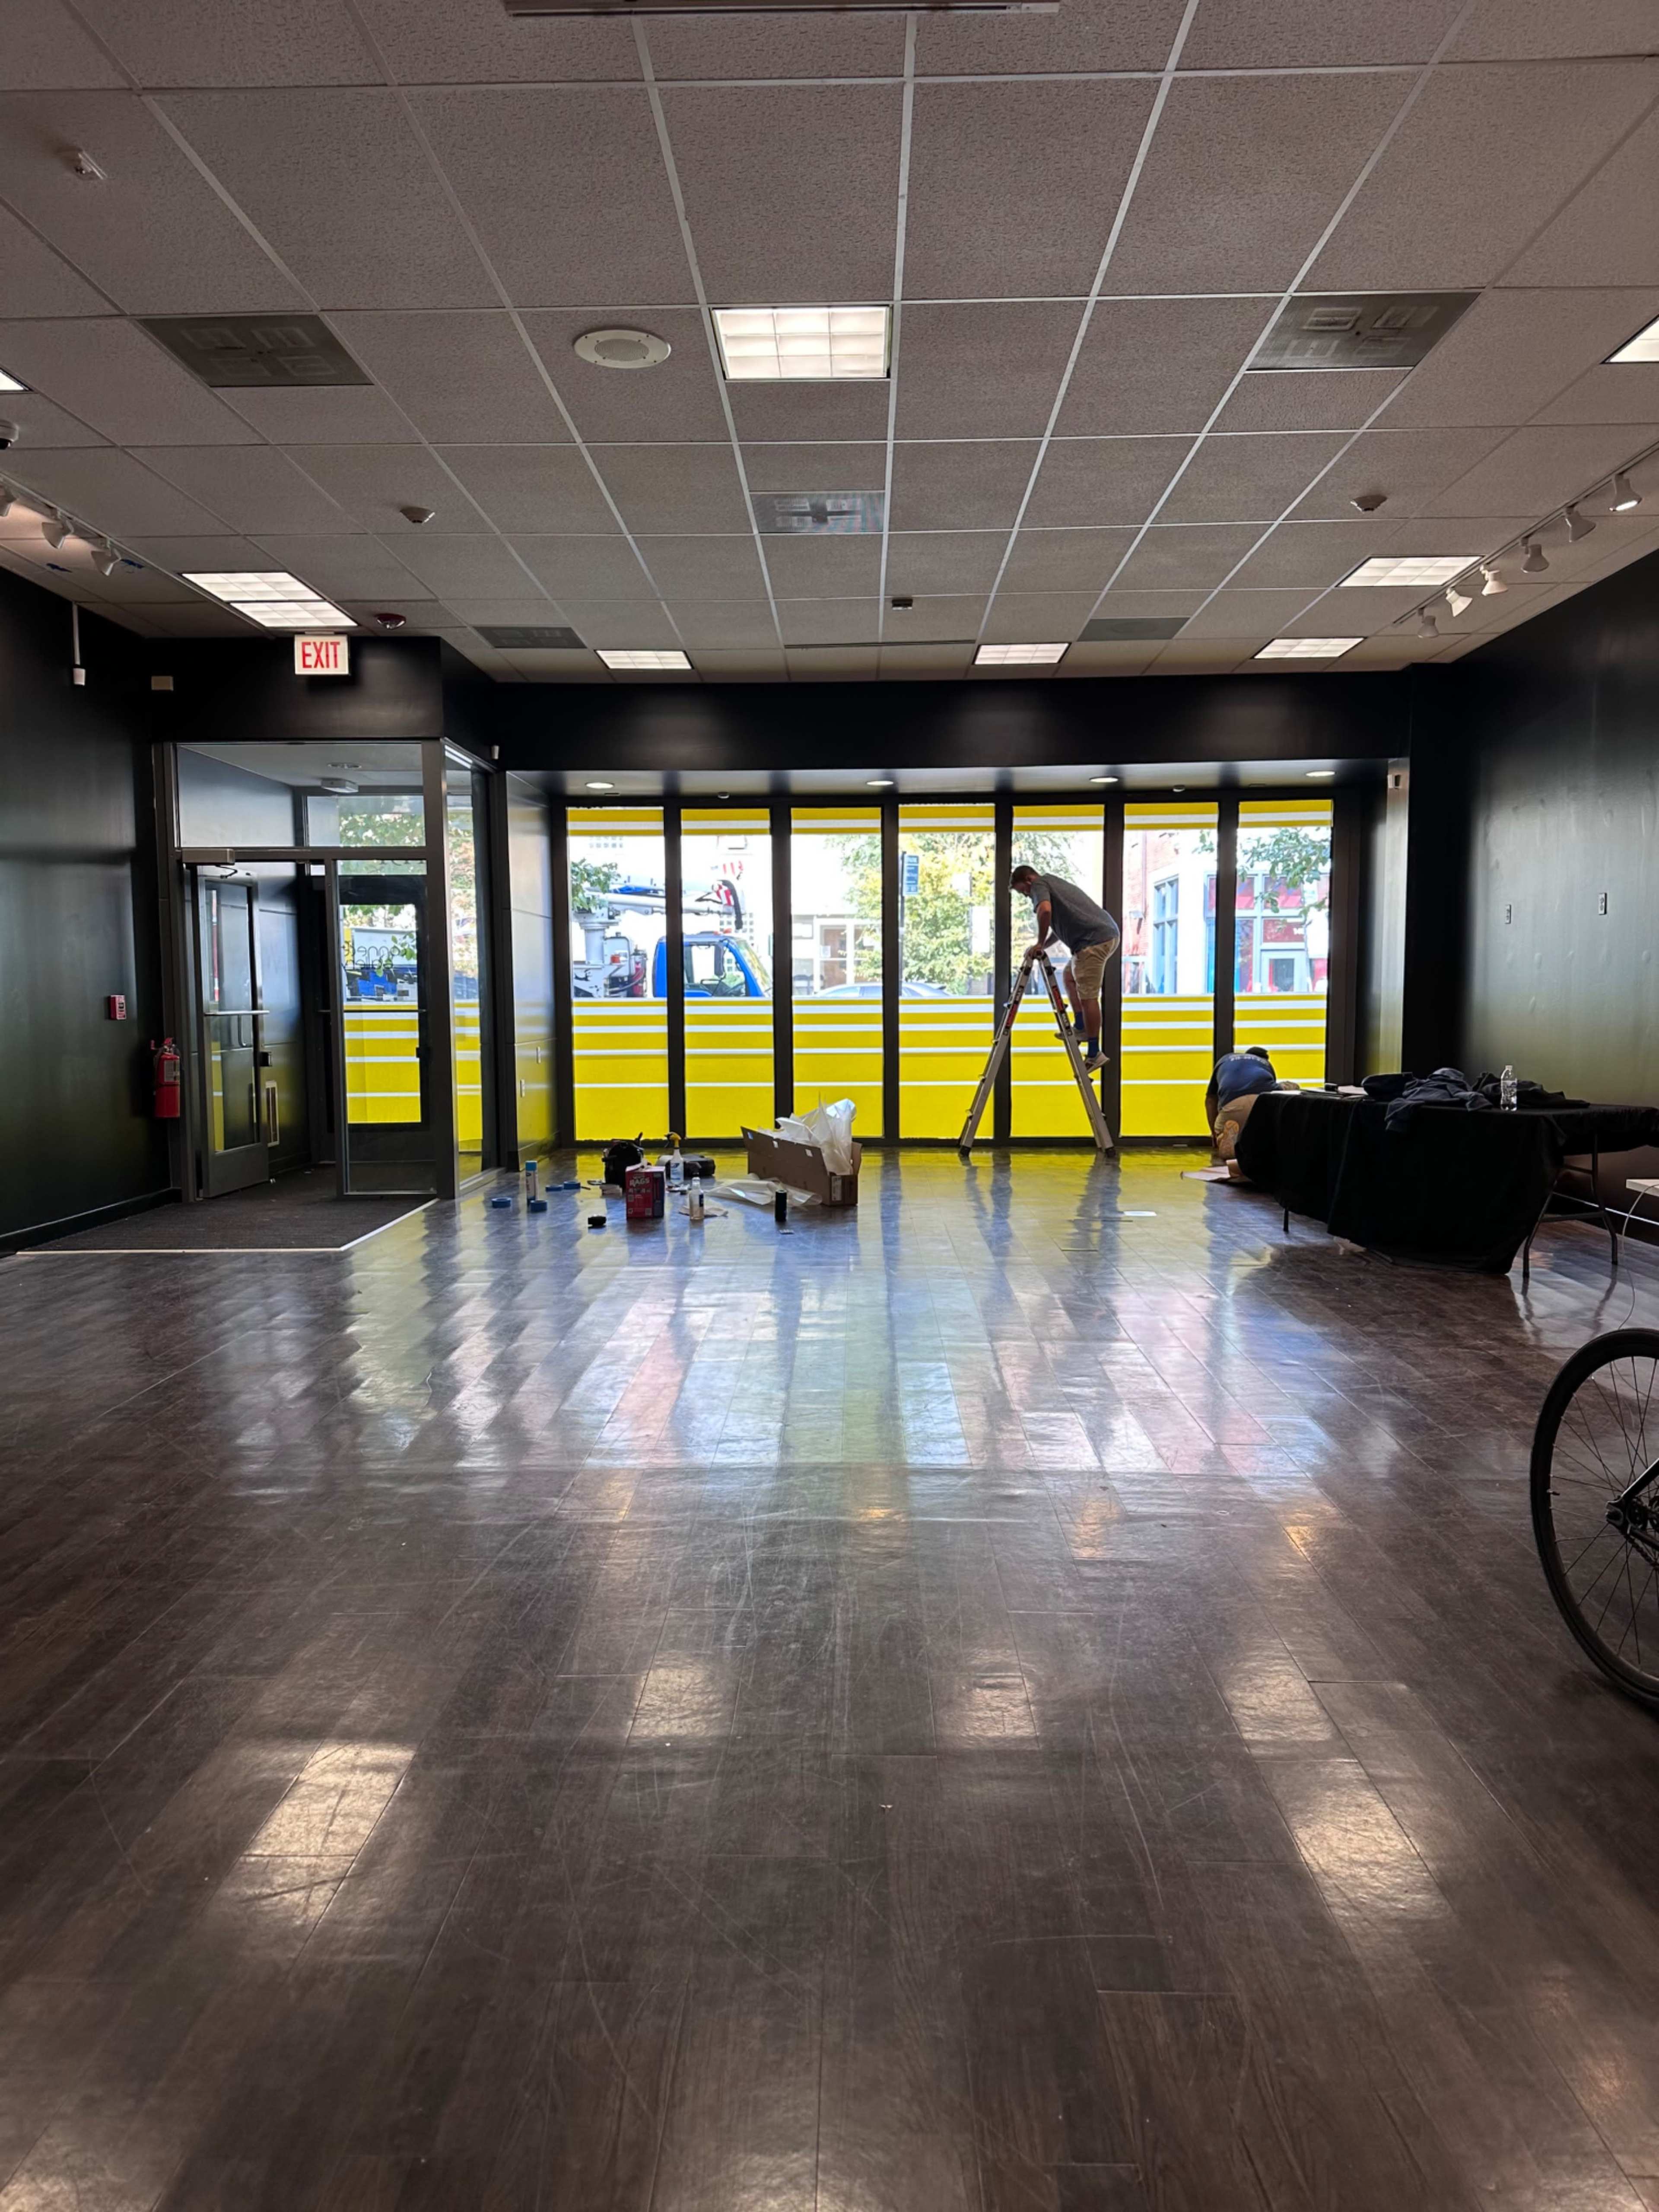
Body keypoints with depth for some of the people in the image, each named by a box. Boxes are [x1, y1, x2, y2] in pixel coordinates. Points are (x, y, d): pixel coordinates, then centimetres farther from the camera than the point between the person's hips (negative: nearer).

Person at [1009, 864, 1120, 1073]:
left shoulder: (1039, 885, -1)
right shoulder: (1054, 883, 28)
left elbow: (1045, 911, -23)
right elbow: (1060, 924, 36)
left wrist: (1040, 944, -12)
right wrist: (1044, 946, 23)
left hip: (1094, 940, -10)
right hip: (1108, 934, 10)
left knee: (1088, 997, -5)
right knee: (1070, 976, 25)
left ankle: (1094, 1054, -2)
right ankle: (1081, 1028, 21)